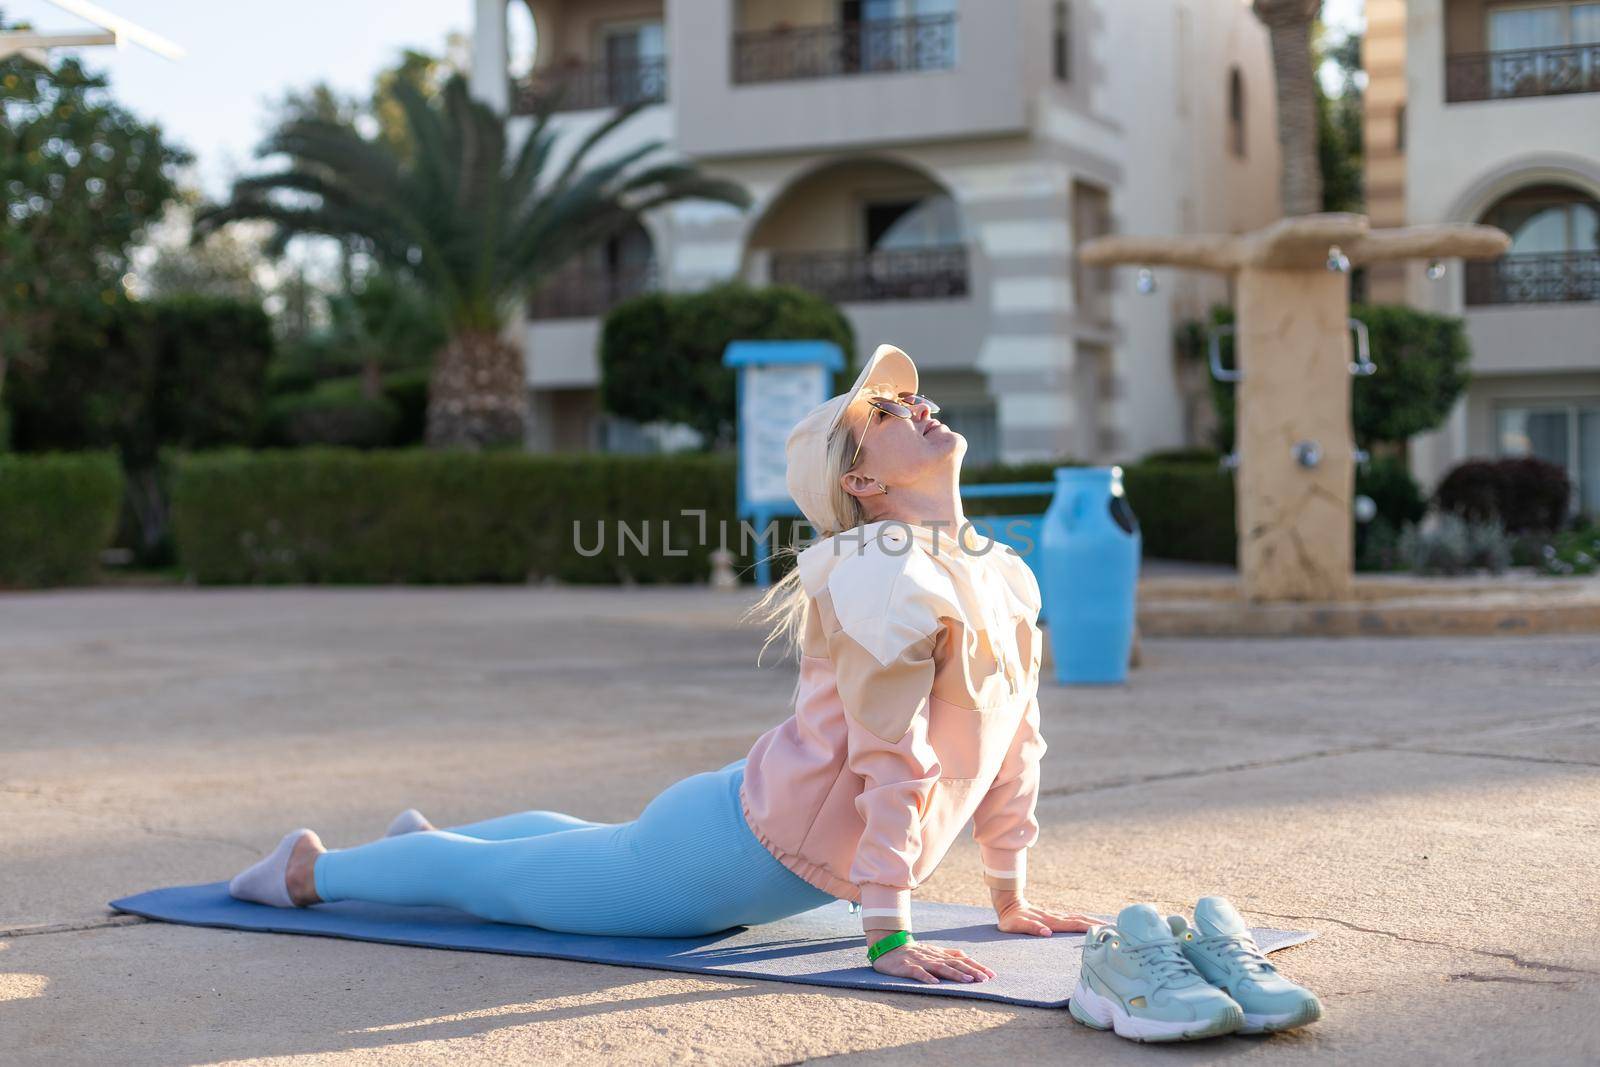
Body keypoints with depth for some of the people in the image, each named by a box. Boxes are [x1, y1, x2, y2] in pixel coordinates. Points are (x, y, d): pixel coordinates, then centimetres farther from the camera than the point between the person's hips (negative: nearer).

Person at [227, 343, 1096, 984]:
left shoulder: (1011, 581, 0)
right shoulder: (887, 579, -28)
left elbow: (1014, 740, 9)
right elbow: (891, 757, -30)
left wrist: (1013, 900, 11)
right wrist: (887, 936, -30)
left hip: (801, 868, 9)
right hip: (735, 850, -9)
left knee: (584, 843, 34)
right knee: (493, 881, 13)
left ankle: (426, 839, 58)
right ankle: (309, 868, 36)